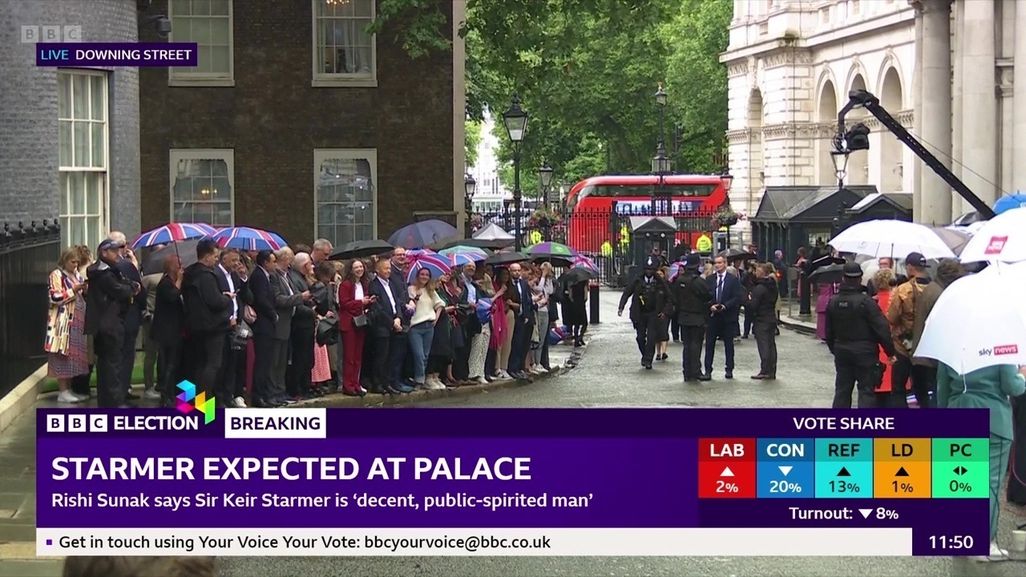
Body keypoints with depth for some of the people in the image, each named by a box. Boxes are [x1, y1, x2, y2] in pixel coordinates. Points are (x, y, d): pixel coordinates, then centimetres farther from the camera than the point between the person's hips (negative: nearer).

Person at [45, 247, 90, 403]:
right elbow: (55, 298, -15)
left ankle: (69, 389, 12)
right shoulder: (57, 275, -5)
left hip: (77, 322, 8)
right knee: (63, 355, -8)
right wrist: (74, 290, -16)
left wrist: (84, 290, 4)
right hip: (63, 322, -8)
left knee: (74, 355, 7)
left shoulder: (76, 275, 18)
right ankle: (63, 392, -7)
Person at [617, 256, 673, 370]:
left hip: (654, 315, -2)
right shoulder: (638, 281, 2)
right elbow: (626, 293, 6)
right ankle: (645, 356, 27)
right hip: (640, 314, 2)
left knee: (651, 337, -11)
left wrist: (665, 312, -10)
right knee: (640, 337, 5)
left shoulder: (660, 283, -1)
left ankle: (648, 360, -8)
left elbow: (670, 299, 3)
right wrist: (621, 307, -6)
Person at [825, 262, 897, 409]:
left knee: (842, 390, 13)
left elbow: (829, 331, 12)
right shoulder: (866, 301, -16)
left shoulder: (833, 302, 3)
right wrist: (890, 352, -8)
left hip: (841, 351, 5)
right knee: (866, 391, -1)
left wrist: (834, 349, 24)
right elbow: (881, 329, -15)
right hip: (864, 352, -5)